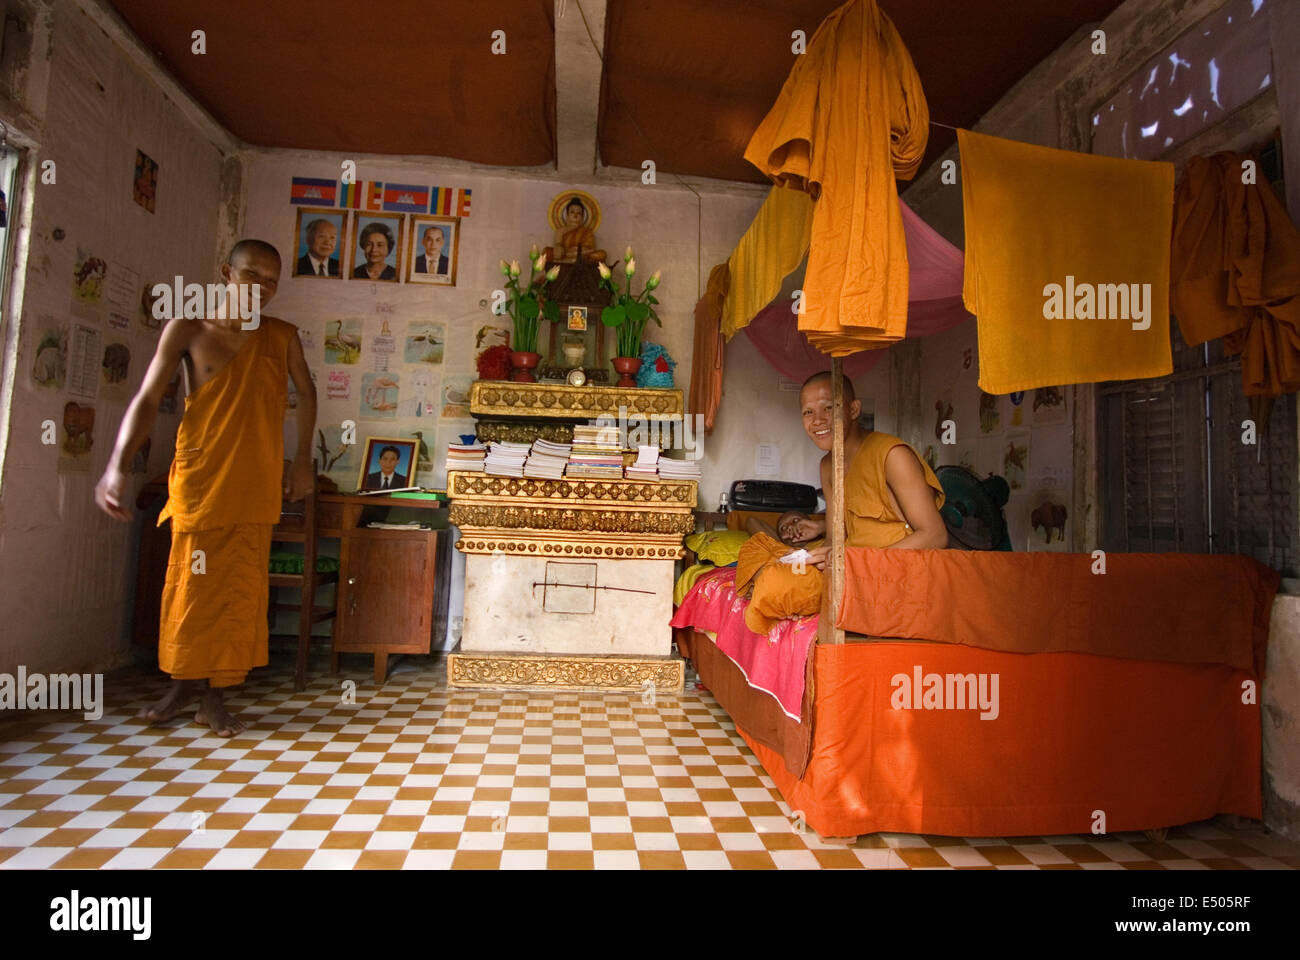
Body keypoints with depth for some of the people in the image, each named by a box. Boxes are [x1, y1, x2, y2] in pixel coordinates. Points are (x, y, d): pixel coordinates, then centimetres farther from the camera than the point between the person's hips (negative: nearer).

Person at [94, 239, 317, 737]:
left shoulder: (283, 336, 7)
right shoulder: (189, 328, 0)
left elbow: (306, 392, 20)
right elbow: (147, 399, -6)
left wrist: (302, 460, 14)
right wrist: (117, 466, -19)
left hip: (258, 486, 2)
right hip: (200, 480, -1)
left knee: (240, 591, 2)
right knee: (190, 586, 6)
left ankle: (213, 696, 14)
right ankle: (183, 684, 24)